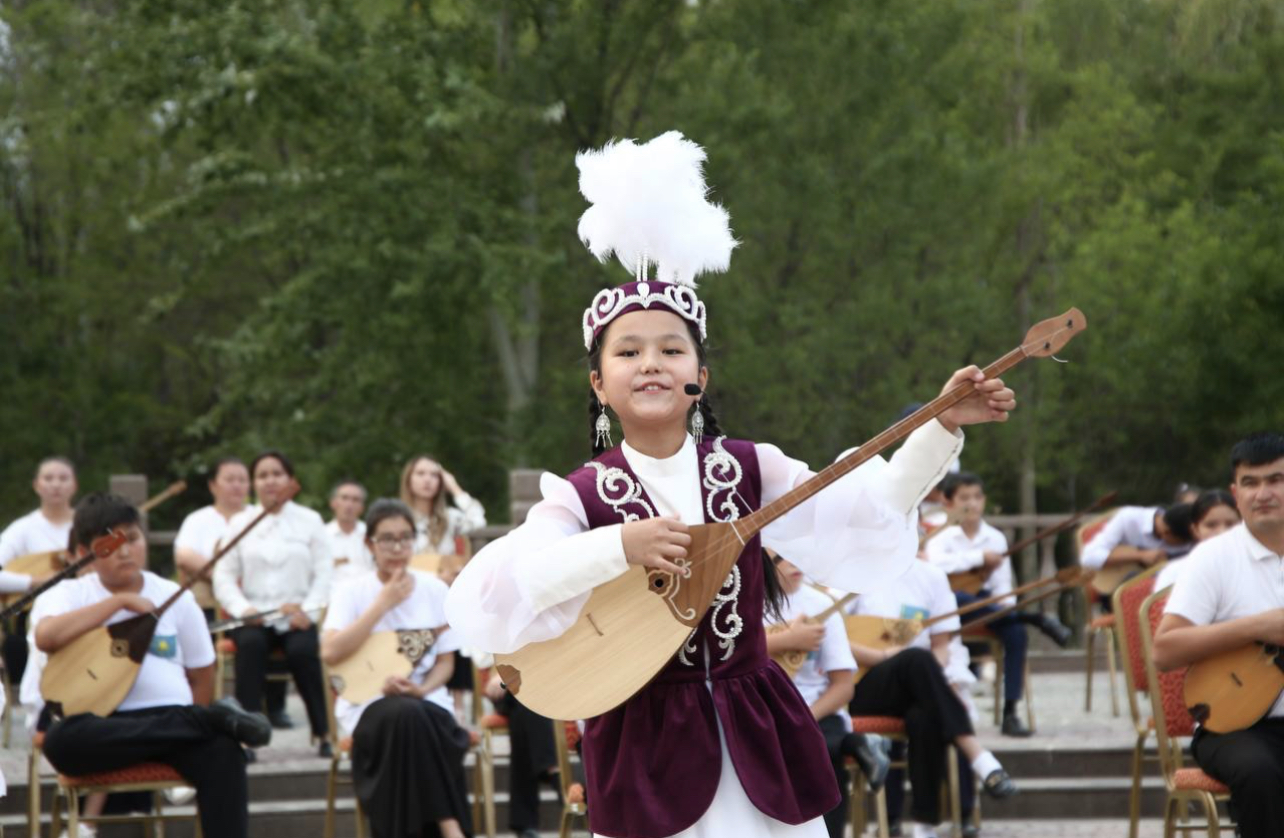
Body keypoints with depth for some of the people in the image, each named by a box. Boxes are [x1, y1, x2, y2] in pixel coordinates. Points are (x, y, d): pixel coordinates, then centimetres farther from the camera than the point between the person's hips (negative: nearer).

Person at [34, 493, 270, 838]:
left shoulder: (175, 597, 12)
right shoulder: (69, 595, 5)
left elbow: (201, 674, 17)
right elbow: (46, 638, -17)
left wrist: (195, 722, 1)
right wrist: (119, 601, -12)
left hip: (172, 719, 1)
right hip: (103, 724, -1)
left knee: (222, 751, -33)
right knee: (60, 740, -37)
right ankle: (214, 718, -29)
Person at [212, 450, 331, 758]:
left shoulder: (309, 521, 13)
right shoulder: (240, 523, 15)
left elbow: (324, 573, 3)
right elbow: (224, 576, 6)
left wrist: (308, 609, -14)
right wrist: (242, 608, -13)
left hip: (297, 617, -1)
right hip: (254, 616, 1)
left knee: (302, 649, -33)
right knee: (250, 643, -34)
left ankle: (324, 732, -19)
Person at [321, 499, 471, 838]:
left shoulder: (434, 589, 5)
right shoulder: (352, 591, -2)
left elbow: (445, 662, 8)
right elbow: (331, 653, -17)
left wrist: (420, 689, -14)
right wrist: (383, 604, -16)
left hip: (426, 702, 2)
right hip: (369, 705, -2)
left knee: (415, 718, -35)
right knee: (405, 716, -37)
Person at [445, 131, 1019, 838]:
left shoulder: (748, 470, 4)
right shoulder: (581, 497, -6)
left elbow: (865, 512, 3)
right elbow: (488, 596, -20)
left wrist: (942, 427, -7)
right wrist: (619, 546, -27)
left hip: (757, 739, 3)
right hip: (648, 750, -3)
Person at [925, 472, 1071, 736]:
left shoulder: (996, 538, 9)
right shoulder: (943, 538, 2)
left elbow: (1003, 584, 5)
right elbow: (937, 563, -22)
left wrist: (1007, 607, -16)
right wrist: (980, 557, -19)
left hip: (988, 606, 2)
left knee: (1016, 632, -28)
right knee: (956, 599, -39)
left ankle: (1010, 712, -23)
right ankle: (1033, 618, -35)